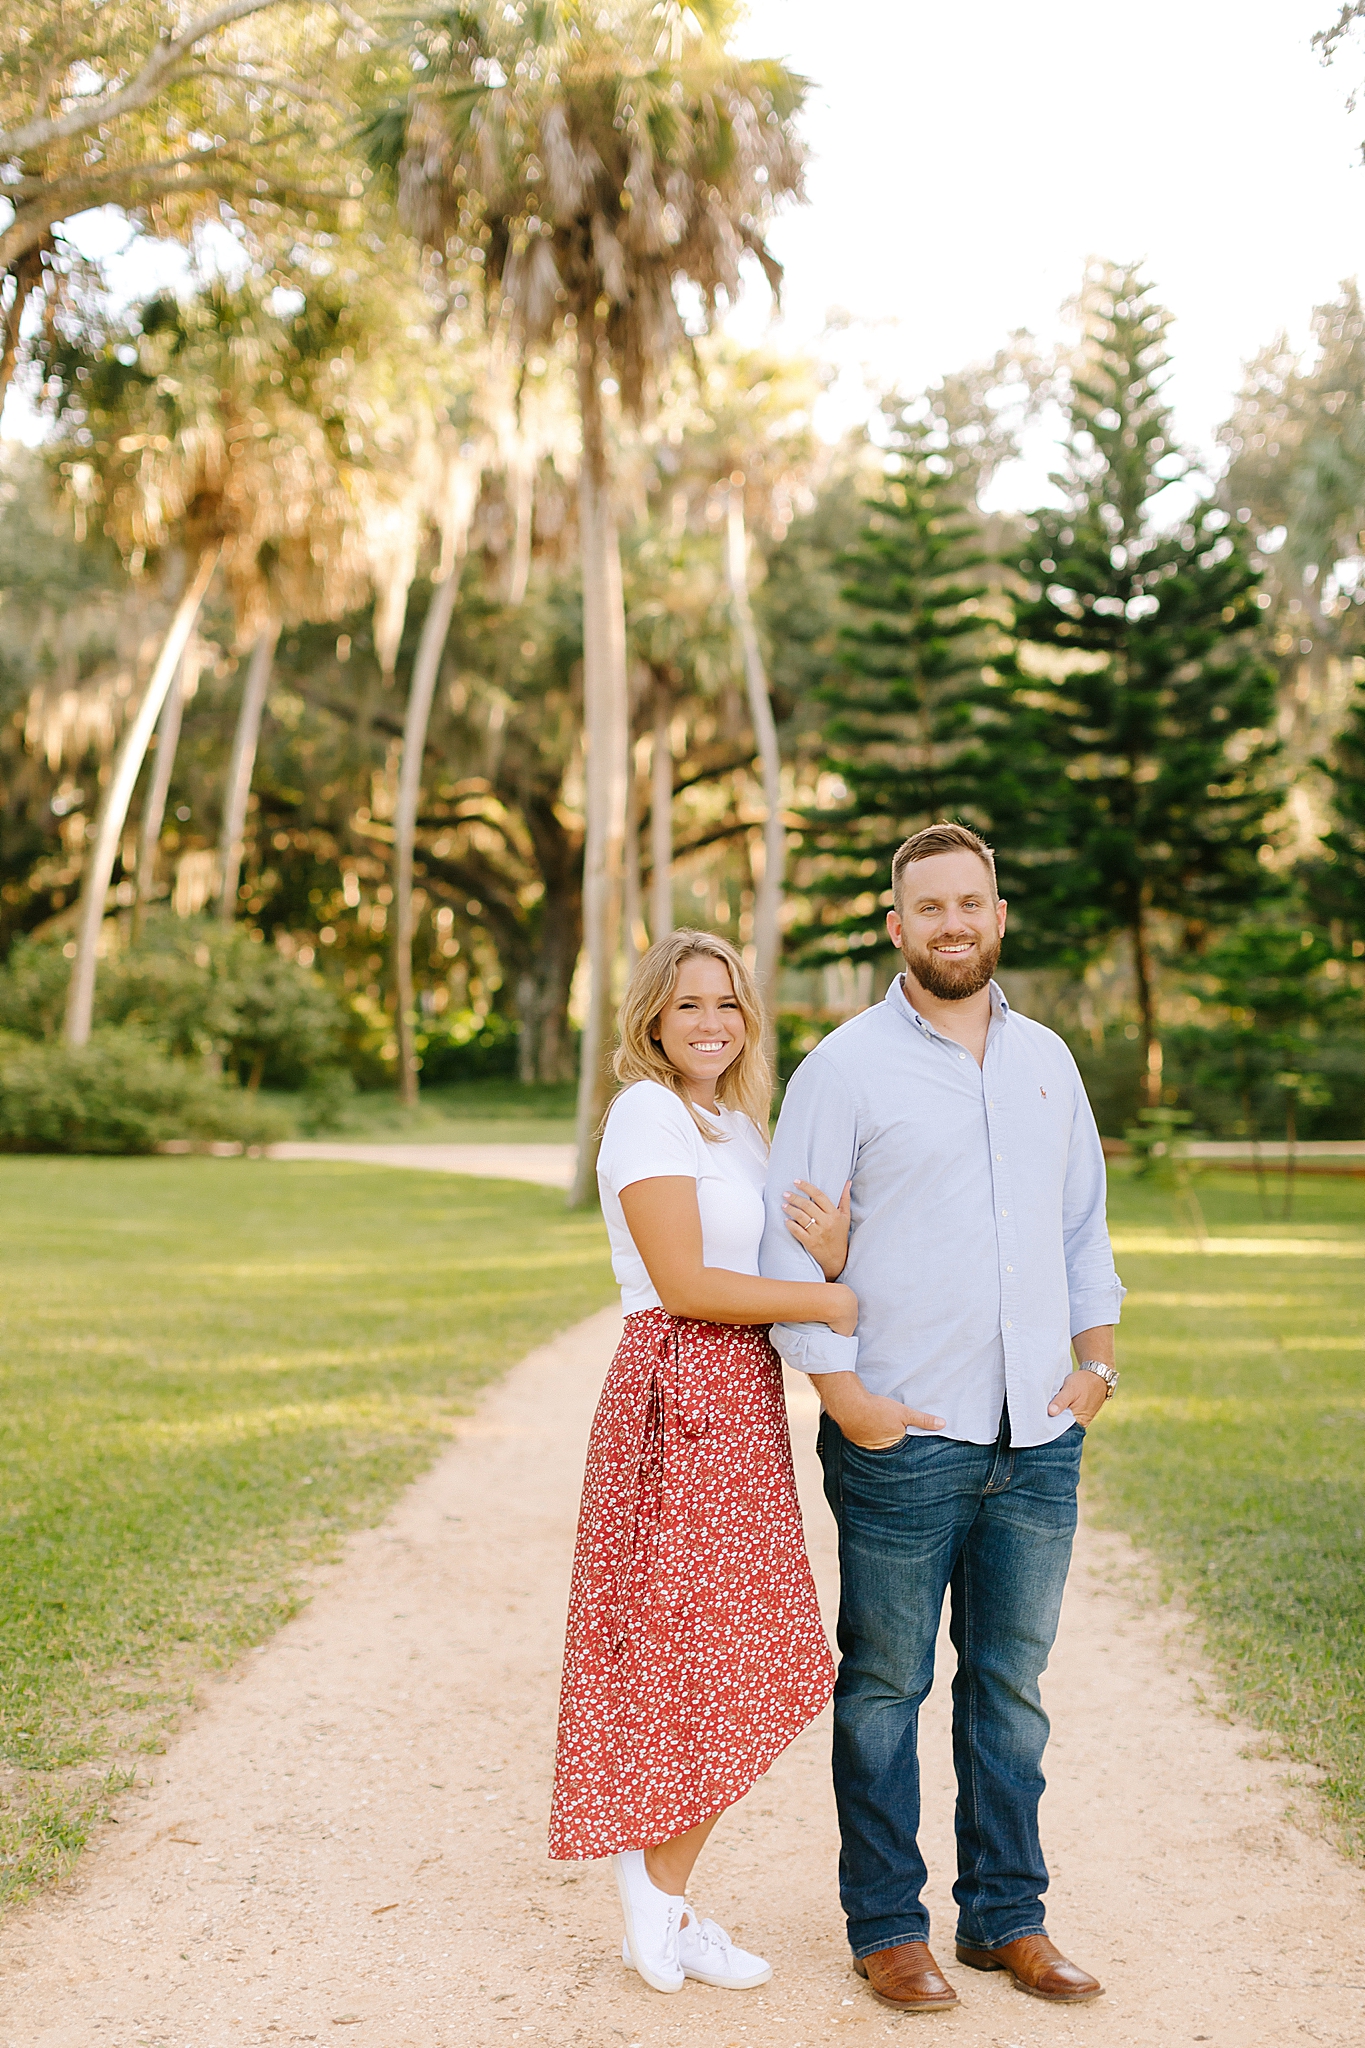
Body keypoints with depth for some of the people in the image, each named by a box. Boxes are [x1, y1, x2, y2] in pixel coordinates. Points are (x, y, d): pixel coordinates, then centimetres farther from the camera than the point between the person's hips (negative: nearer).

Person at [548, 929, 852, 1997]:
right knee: (700, 1654, -4)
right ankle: (660, 1889, 13)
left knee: (738, 1661, 9)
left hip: (744, 1395, 8)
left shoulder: (741, 1125, 17)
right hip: (679, 1389, -8)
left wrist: (829, 1260, -12)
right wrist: (832, 1300, -12)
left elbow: (771, 1273, 10)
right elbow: (683, 1281, -16)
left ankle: (661, 1897, 21)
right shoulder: (649, 1113, -9)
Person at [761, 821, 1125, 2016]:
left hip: (1039, 1437, 5)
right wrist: (846, 1398, -11)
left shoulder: (1046, 1060, 12)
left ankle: (1007, 1916, 26)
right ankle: (886, 1927, 19)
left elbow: (1085, 1223, 19)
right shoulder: (847, 1064, -4)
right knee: (885, 1689, 5)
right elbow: (789, 1245, -6)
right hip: (903, 1439, -4)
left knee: (1012, 1683, 13)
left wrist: (1098, 1360, 8)